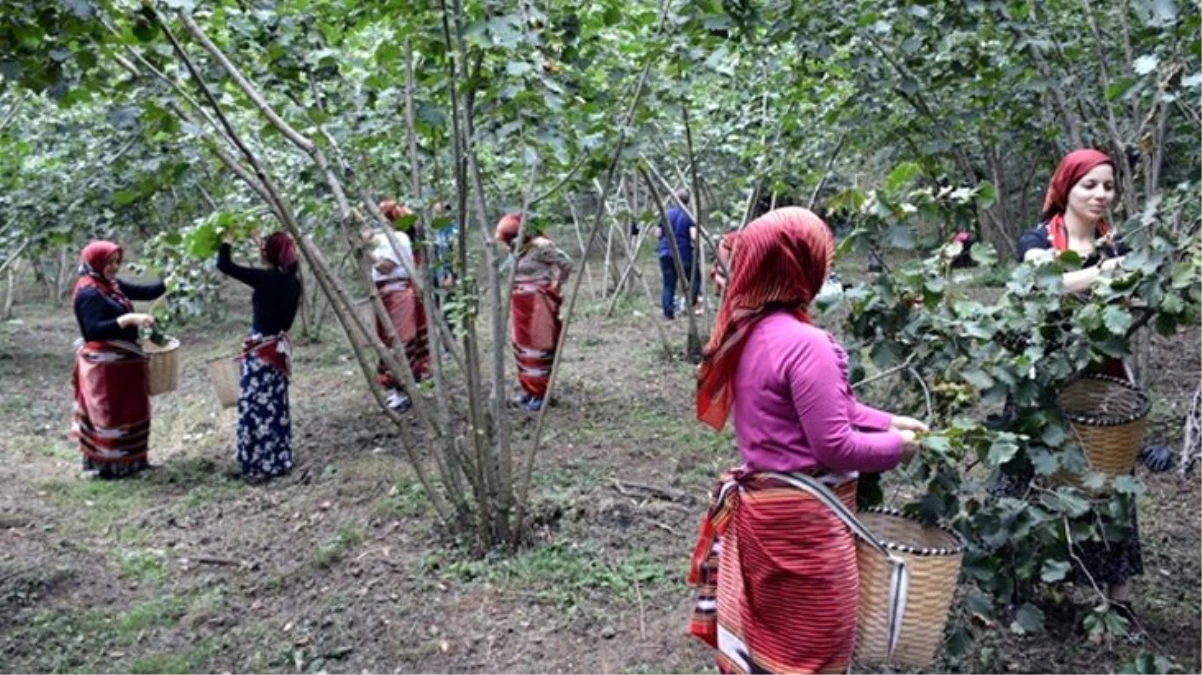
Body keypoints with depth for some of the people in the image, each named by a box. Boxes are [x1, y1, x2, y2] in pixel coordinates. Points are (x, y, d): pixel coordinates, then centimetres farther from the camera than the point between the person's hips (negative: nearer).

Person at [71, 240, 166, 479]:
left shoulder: (113, 285, 8)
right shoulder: (88, 293, -17)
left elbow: (146, 292, 10)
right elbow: (93, 330, -25)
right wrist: (128, 319, -33)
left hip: (124, 361, 9)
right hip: (104, 365, -9)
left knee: (130, 412, 15)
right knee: (107, 415, 0)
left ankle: (130, 460, 26)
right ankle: (103, 465, 11)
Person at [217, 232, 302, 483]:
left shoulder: (266, 279, -19)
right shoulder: (292, 281, 1)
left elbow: (224, 265, -14)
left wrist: (228, 237, 0)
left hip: (261, 350, -8)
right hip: (279, 347, 8)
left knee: (256, 406, -1)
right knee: (275, 406, 16)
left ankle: (262, 465, 1)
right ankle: (278, 461, 23)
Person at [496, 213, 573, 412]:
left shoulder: (540, 246, -16)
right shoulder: (516, 249, 8)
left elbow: (566, 263, -14)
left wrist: (555, 286, -4)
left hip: (538, 304, -8)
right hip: (520, 305, 8)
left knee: (538, 347, -3)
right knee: (521, 346, 14)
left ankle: (540, 394, 5)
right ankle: (528, 389, 26)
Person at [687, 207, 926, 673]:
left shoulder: (746, 330, 4)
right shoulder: (805, 344, -24)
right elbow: (834, 446, -21)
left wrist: (887, 421, 10)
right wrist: (896, 445, -5)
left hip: (761, 507, 9)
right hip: (802, 519, -8)